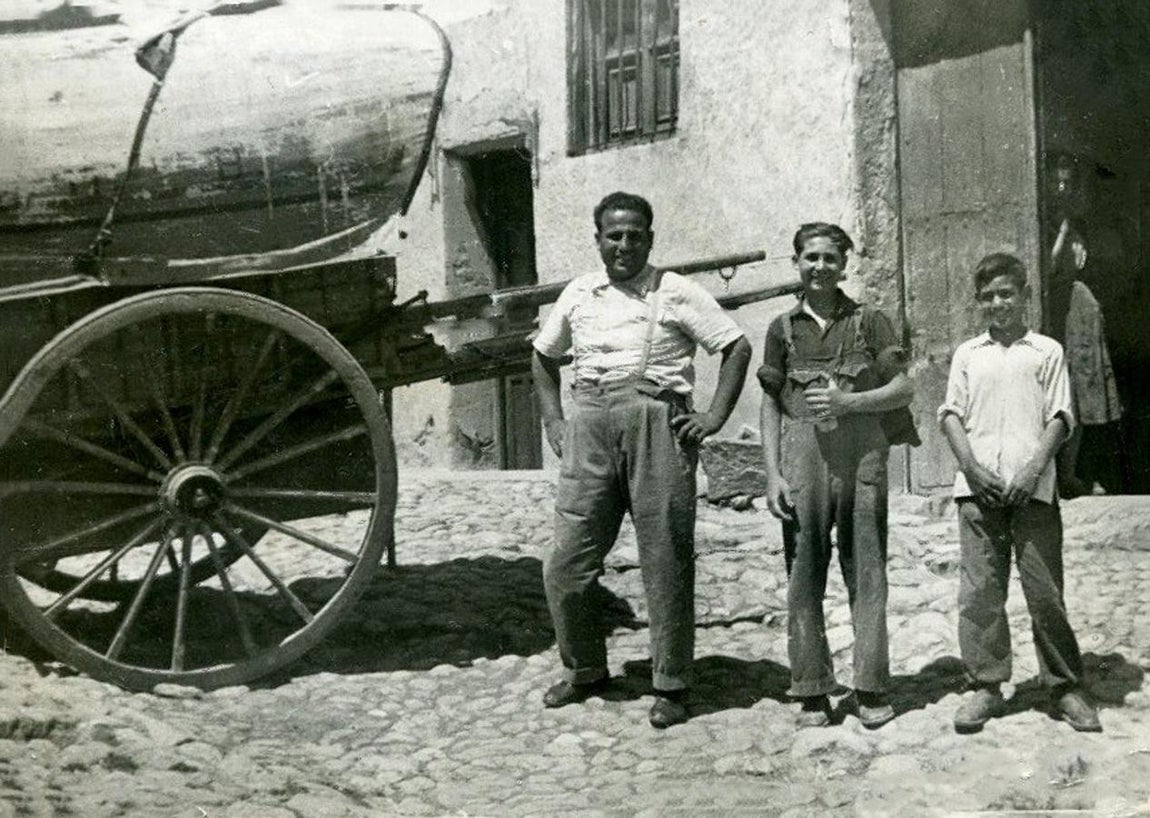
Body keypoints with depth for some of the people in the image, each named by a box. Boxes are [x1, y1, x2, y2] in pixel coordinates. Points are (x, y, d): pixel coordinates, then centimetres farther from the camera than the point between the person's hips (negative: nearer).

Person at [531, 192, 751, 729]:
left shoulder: (675, 293, 4)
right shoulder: (578, 294, 15)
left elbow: (738, 348, 4)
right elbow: (543, 358, 27)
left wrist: (715, 417, -4)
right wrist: (552, 421, 15)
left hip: (656, 425, -3)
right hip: (589, 427, 4)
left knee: (666, 564, 1)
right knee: (567, 564, 2)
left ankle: (671, 687, 13)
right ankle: (584, 671, 23)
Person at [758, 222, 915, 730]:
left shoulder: (869, 322, 9)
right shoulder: (784, 329, 12)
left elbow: (904, 389, 6)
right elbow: (770, 405, 10)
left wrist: (846, 401, -9)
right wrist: (773, 474, 1)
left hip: (861, 448, -1)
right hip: (804, 450, 1)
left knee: (866, 569, 0)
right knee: (804, 572, 0)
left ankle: (871, 689, 7)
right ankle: (812, 692, 7)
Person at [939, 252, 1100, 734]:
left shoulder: (1046, 351, 9)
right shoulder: (967, 354, 14)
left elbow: (1059, 417, 3)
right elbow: (951, 414, 9)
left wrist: (1034, 468, -10)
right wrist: (972, 467, -6)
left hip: (1032, 488, -2)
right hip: (979, 487, 2)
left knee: (1045, 589, 0)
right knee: (978, 589, 1)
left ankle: (1065, 686, 11)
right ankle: (985, 685, 10)